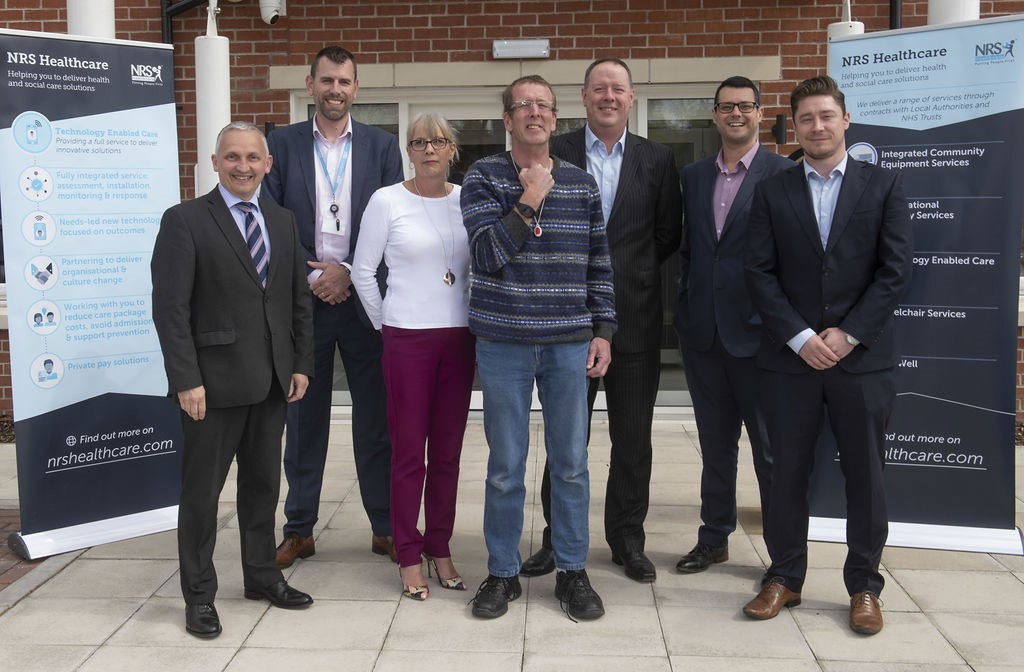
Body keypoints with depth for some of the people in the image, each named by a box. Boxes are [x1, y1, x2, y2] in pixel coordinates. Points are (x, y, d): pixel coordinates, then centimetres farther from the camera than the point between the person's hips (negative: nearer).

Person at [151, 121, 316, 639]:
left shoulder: (282, 221, 11)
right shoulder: (185, 221, -6)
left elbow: (299, 299, 13)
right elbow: (170, 308, -11)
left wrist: (301, 364, 6)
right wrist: (186, 379, -16)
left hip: (272, 380, 5)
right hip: (213, 381, -5)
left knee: (264, 482, 15)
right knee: (202, 489, 5)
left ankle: (261, 575, 30)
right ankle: (199, 593, 18)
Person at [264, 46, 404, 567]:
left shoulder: (381, 146, 5)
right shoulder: (283, 144, 5)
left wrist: (348, 272, -9)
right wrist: (312, 277, -9)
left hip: (365, 296, 0)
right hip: (303, 296, 0)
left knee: (375, 418, 5)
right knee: (303, 417, 8)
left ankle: (386, 527, 16)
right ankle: (299, 530, 19)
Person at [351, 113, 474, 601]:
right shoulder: (387, 201, -3)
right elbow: (363, 271, 2)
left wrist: (476, 319, 9)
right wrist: (384, 324, 4)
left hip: (459, 336, 3)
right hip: (407, 338, -3)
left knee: (448, 450, 9)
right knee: (408, 450, 2)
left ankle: (440, 549, 22)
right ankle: (409, 556, 15)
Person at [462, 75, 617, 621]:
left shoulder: (580, 183, 8)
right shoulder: (483, 177, 0)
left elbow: (598, 264, 11)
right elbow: (486, 254, -12)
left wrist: (603, 331, 6)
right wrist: (530, 200, -15)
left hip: (570, 344, 2)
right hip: (504, 344, -2)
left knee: (571, 463, 8)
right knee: (505, 467, 6)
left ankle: (572, 571, 22)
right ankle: (502, 572, 21)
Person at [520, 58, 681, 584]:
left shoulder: (656, 160, 5)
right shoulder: (554, 154, 1)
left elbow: (668, 235, 8)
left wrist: (628, 271, 3)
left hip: (634, 318, 1)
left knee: (632, 437, 9)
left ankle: (628, 540, 23)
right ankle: (558, 537, 21)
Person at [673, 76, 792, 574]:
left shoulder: (783, 173, -5)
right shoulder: (693, 176, 11)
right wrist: (686, 310, 8)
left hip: (756, 331, -5)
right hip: (703, 332, 5)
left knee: (771, 448, 5)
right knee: (715, 445, 16)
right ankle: (714, 538, 29)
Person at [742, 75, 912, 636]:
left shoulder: (882, 185, 5)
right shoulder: (772, 192, 6)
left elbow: (896, 268, -3)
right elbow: (760, 273, 0)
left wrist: (847, 333, -11)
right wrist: (800, 338, -11)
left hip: (862, 355, 0)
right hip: (789, 356, 1)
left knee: (865, 473, 6)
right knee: (788, 470, 8)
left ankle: (864, 586, 21)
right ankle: (784, 578, 22)